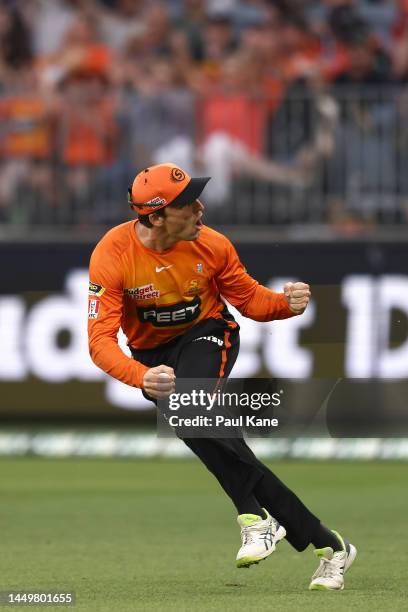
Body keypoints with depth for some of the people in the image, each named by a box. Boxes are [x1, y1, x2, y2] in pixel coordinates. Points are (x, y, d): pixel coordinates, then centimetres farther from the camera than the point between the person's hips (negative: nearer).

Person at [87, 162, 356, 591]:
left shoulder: (211, 246, -14)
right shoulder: (112, 256, -22)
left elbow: (250, 299, 1)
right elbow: (101, 340, -26)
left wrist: (285, 303, -21)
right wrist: (141, 377, -44)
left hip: (206, 334, -1)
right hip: (152, 354, 1)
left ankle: (255, 516, -29)